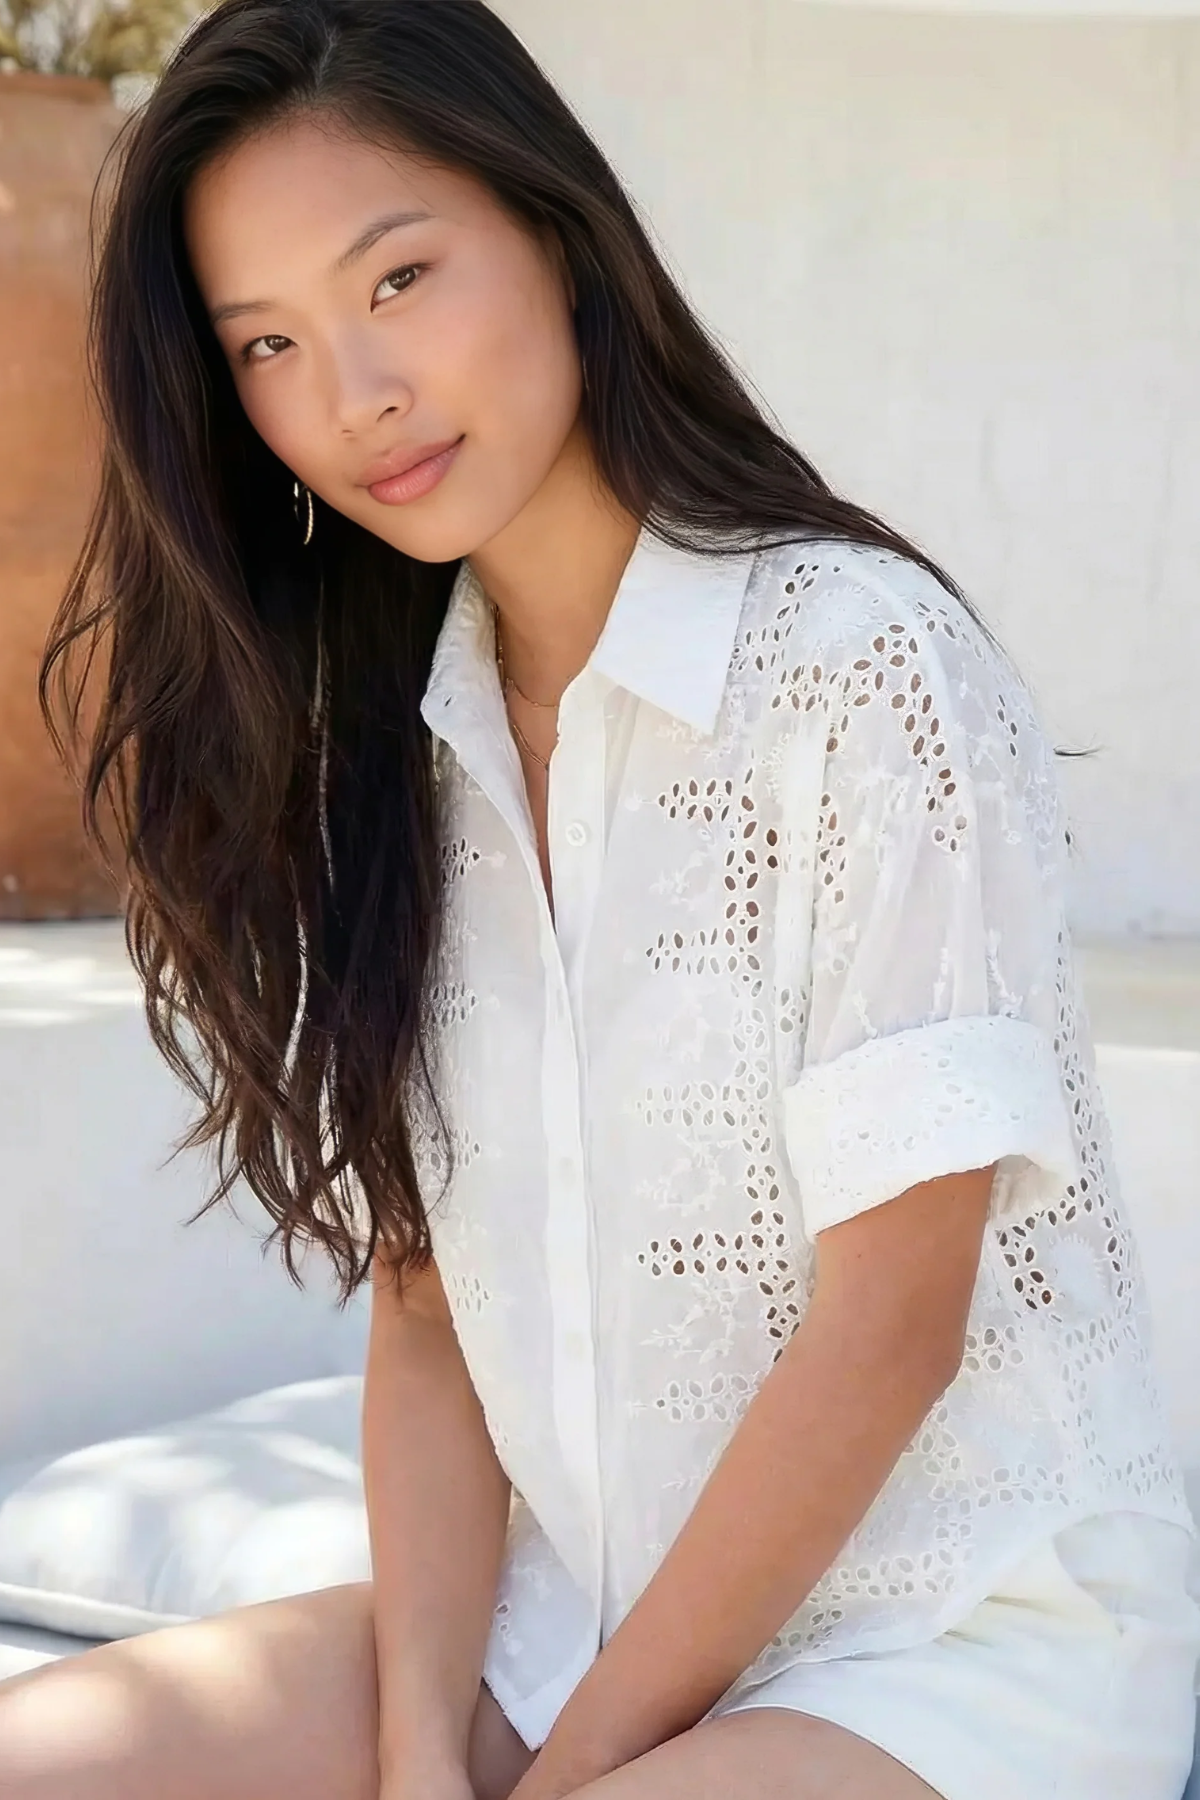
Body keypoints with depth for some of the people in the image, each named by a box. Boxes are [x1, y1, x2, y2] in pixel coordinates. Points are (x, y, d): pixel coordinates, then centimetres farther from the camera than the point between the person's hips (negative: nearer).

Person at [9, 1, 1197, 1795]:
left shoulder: (862, 658, -14)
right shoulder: (385, 753, 6)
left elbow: (890, 1321, -15)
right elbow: (423, 1307, 3)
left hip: (973, 1631, -5)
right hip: (573, 1610, 6)